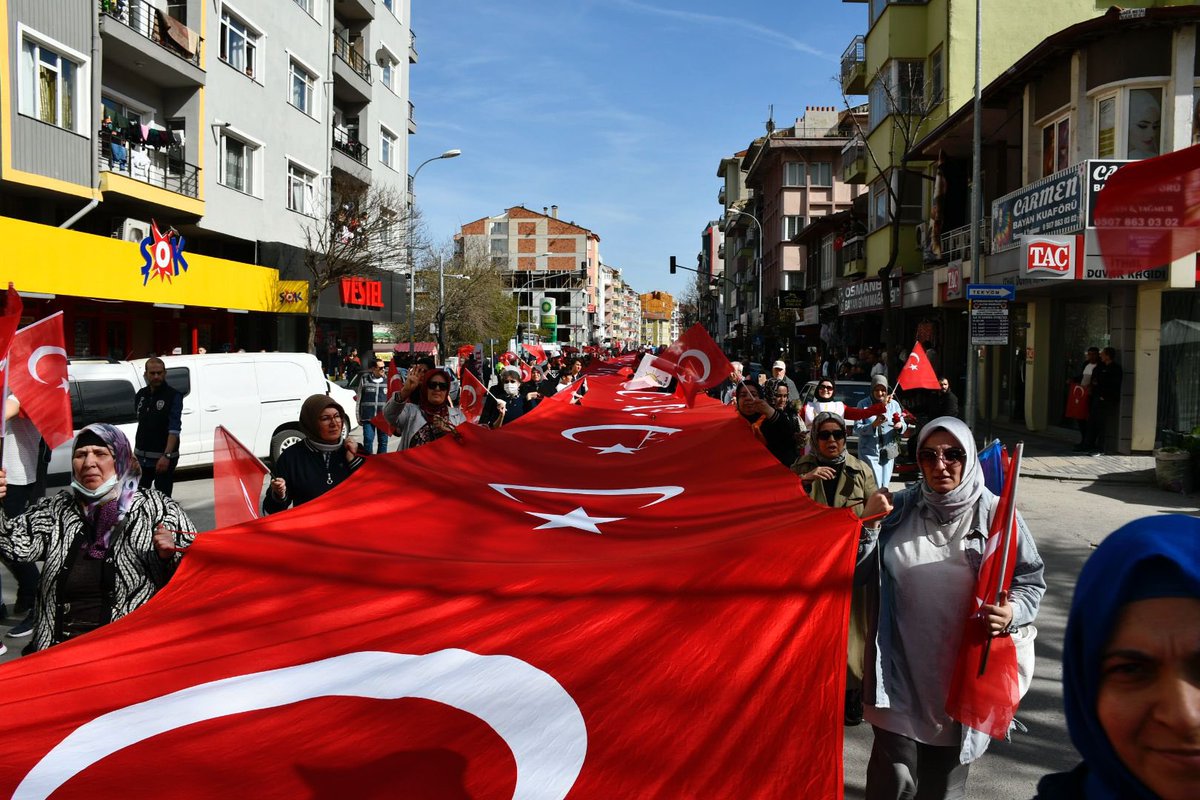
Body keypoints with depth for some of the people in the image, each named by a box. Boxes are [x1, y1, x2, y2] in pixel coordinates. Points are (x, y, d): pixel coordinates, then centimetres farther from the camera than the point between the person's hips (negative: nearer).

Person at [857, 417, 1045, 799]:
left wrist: (1012, 613, -19)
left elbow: (1032, 581, 1)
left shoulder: (995, 514, -5)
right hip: (901, 670, 0)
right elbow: (857, 575, 1)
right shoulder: (898, 509, -1)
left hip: (964, 671, 0)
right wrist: (869, 524, -14)